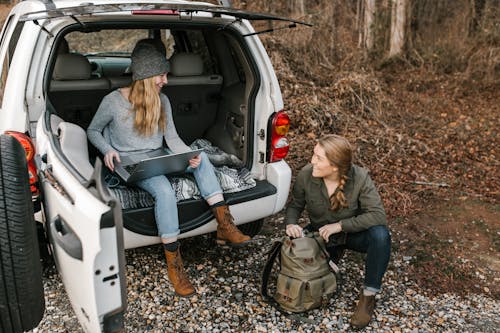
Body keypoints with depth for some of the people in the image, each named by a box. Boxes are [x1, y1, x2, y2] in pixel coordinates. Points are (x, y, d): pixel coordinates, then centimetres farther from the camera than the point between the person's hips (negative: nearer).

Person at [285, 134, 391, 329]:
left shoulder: (360, 178, -27)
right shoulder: (306, 175, -22)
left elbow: (378, 215, -30)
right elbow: (295, 205, -5)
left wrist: (340, 225, -33)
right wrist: (291, 224, -26)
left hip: (352, 233, -2)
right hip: (320, 233, 3)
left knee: (380, 235, -34)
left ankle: (368, 296, -14)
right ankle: (333, 256, 13)